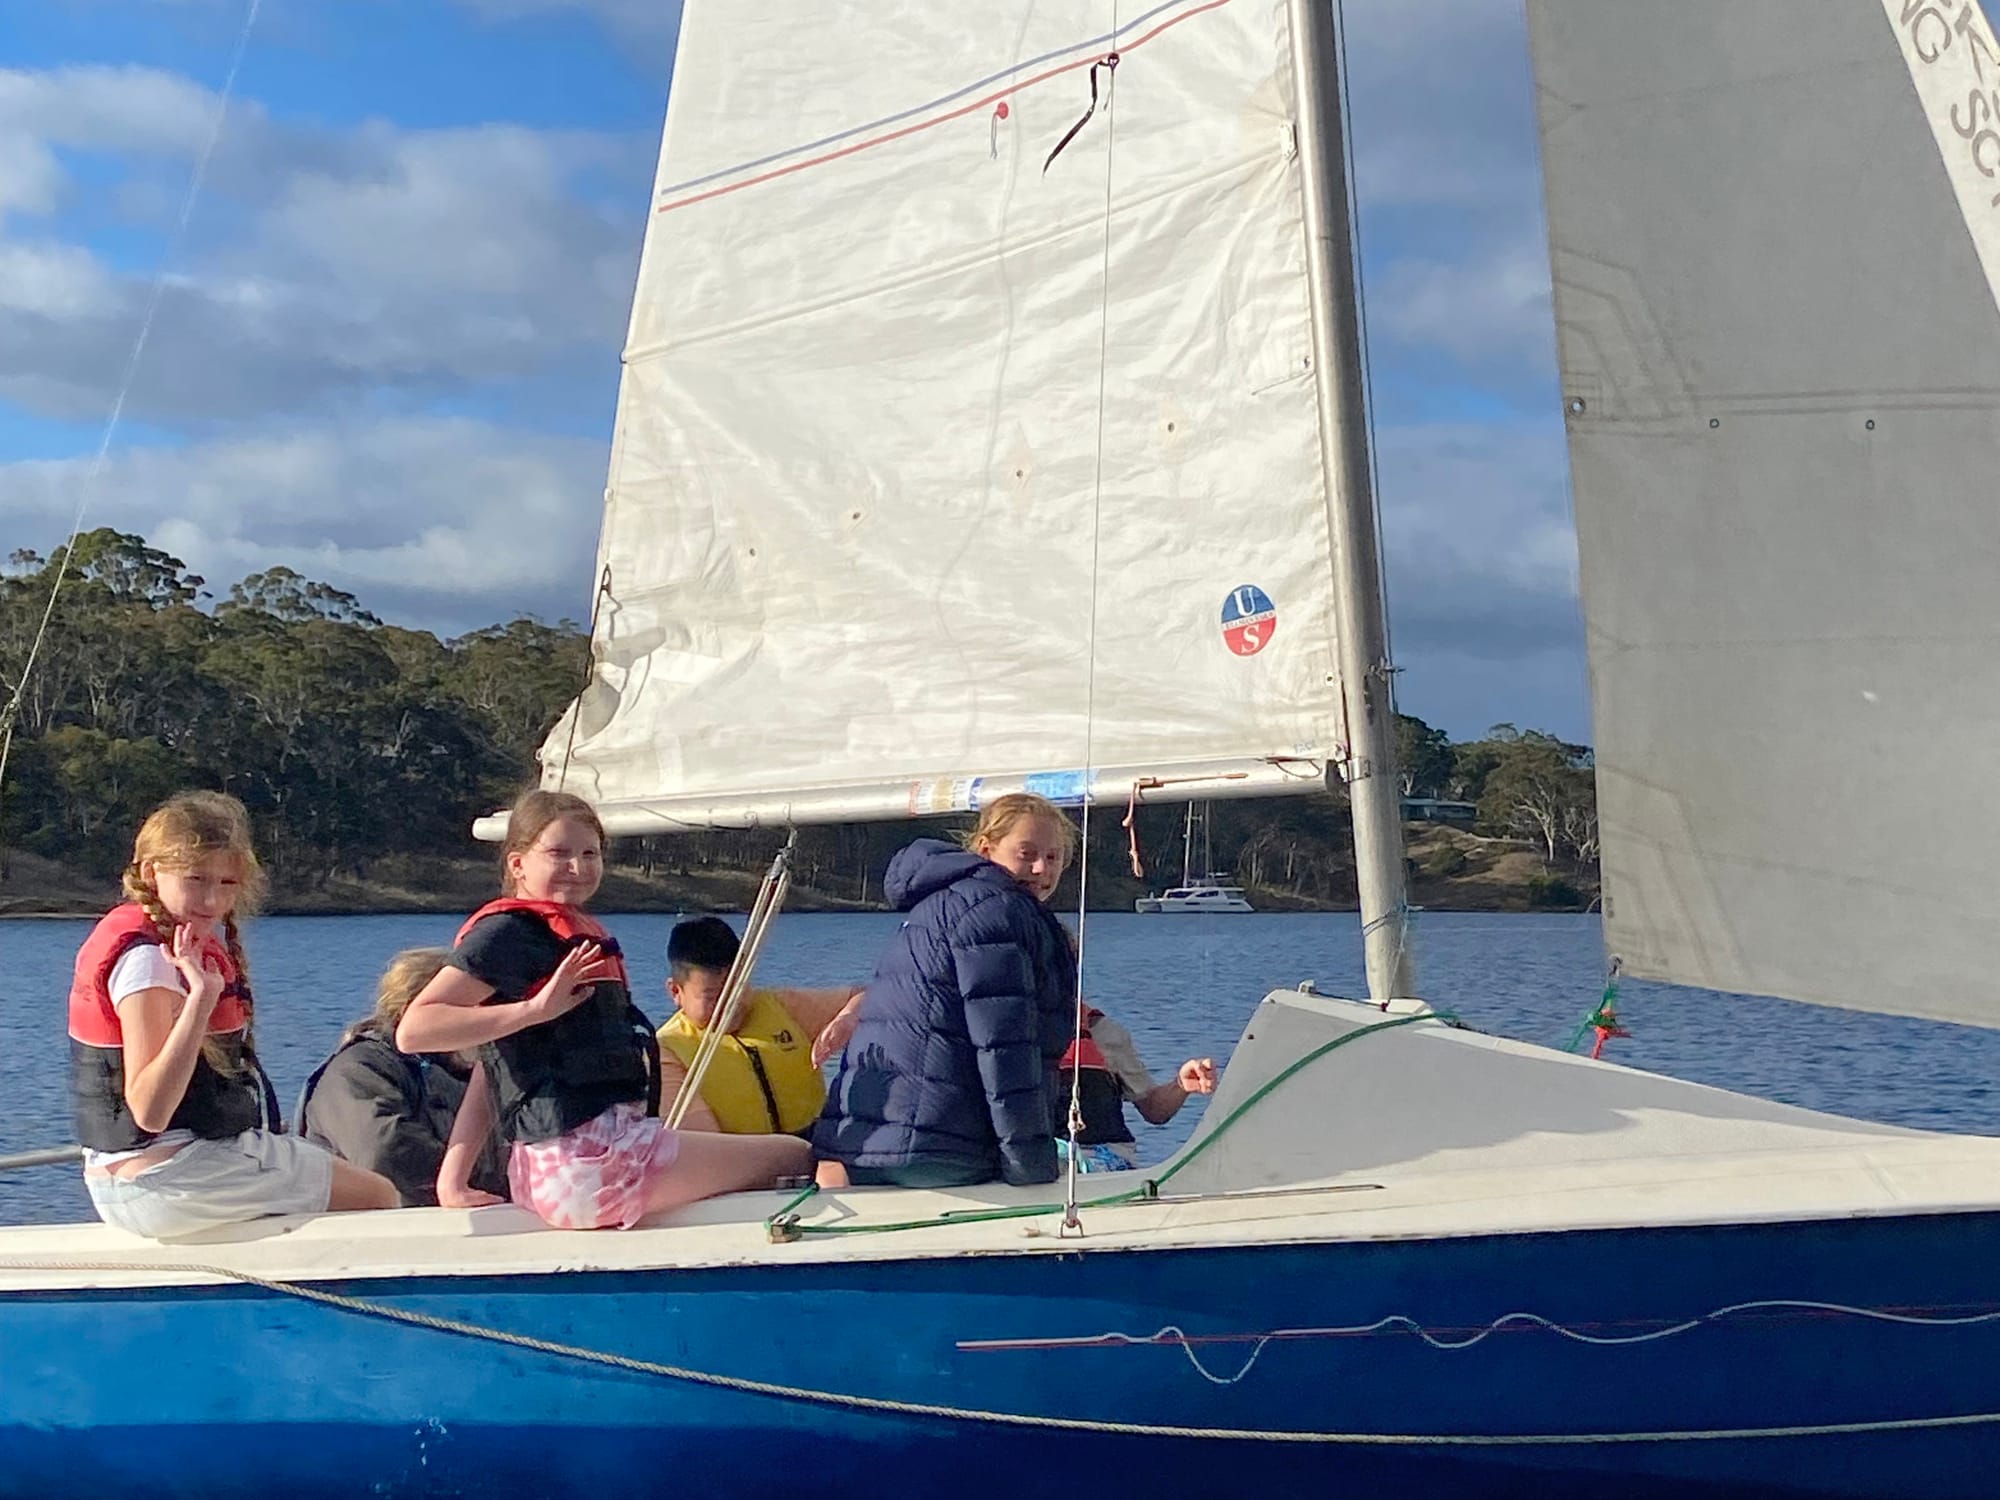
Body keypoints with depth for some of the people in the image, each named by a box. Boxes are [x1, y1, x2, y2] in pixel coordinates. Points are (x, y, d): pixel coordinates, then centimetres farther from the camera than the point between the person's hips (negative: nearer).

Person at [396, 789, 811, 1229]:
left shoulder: (579, 933, 19)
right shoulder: (507, 932, -8)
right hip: (586, 1159, -9)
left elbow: (495, 1065, 17)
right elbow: (413, 1030, -18)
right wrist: (535, 1009, -22)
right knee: (795, 1157, -4)